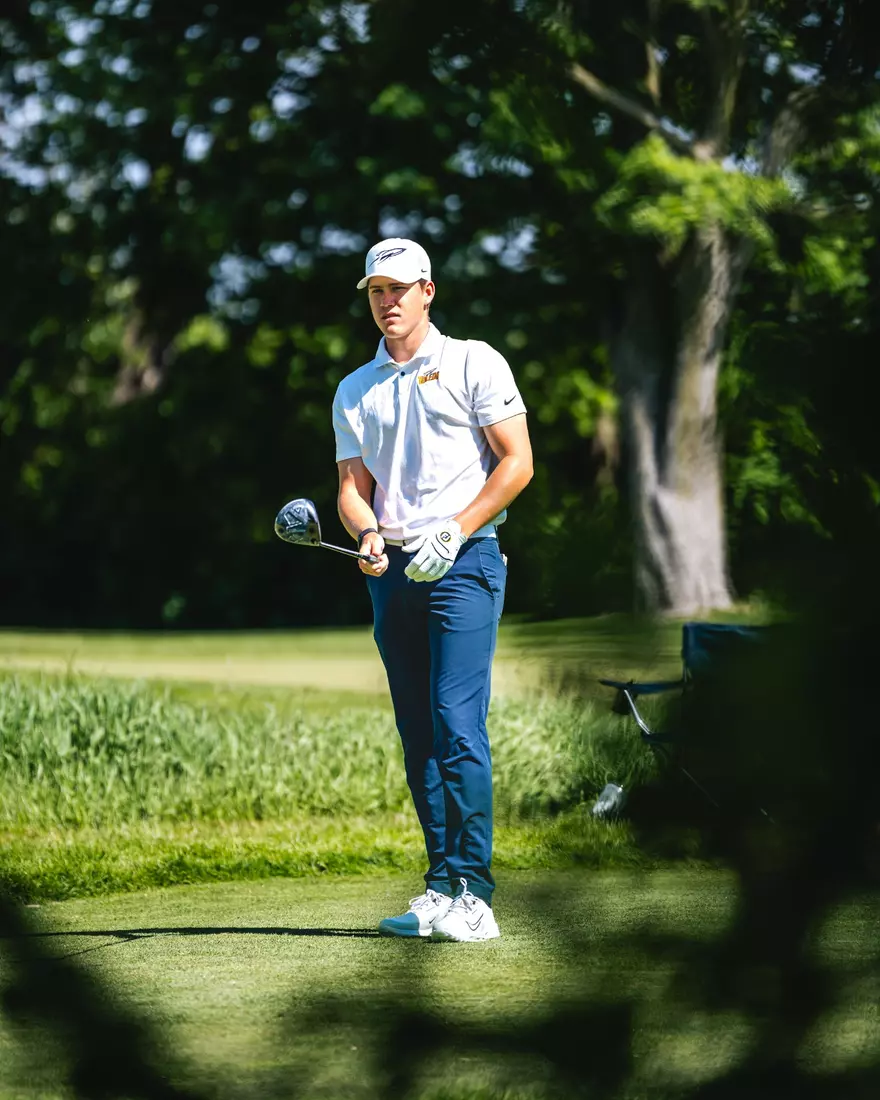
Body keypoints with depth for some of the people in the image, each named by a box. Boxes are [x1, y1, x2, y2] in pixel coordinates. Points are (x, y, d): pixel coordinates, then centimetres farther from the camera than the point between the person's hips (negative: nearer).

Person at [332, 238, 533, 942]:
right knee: (418, 737, 4)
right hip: (394, 571, 5)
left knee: (457, 722, -15)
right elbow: (353, 486, 13)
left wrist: (453, 532, -12)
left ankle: (469, 894, -17)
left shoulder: (472, 363, 3)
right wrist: (368, 533, -9)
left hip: (464, 564, -5)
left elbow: (516, 463, -2)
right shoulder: (355, 391, 18)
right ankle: (443, 893, 6)